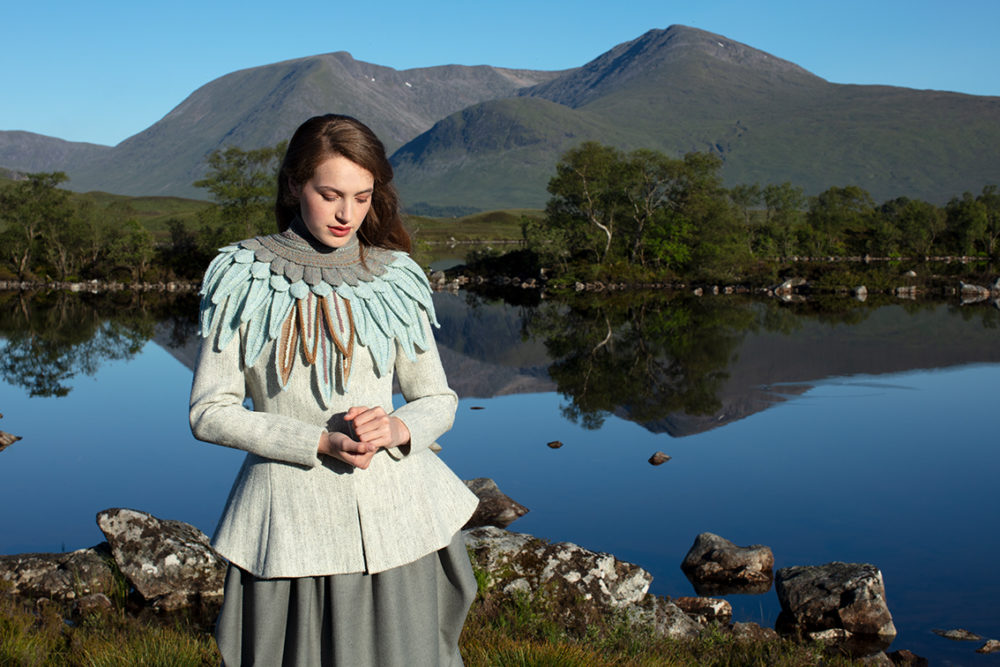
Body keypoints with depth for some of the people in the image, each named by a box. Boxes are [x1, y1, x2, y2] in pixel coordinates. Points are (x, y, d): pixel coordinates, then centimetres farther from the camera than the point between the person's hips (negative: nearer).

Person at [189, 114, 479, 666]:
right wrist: (319, 442, -14)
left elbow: (437, 401, 10)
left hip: (393, 515, 2)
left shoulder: (394, 279, 3)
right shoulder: (244, 278, -2)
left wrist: (397, 428, -13)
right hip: (291, 523, -1)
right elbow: (209, 411, -3)